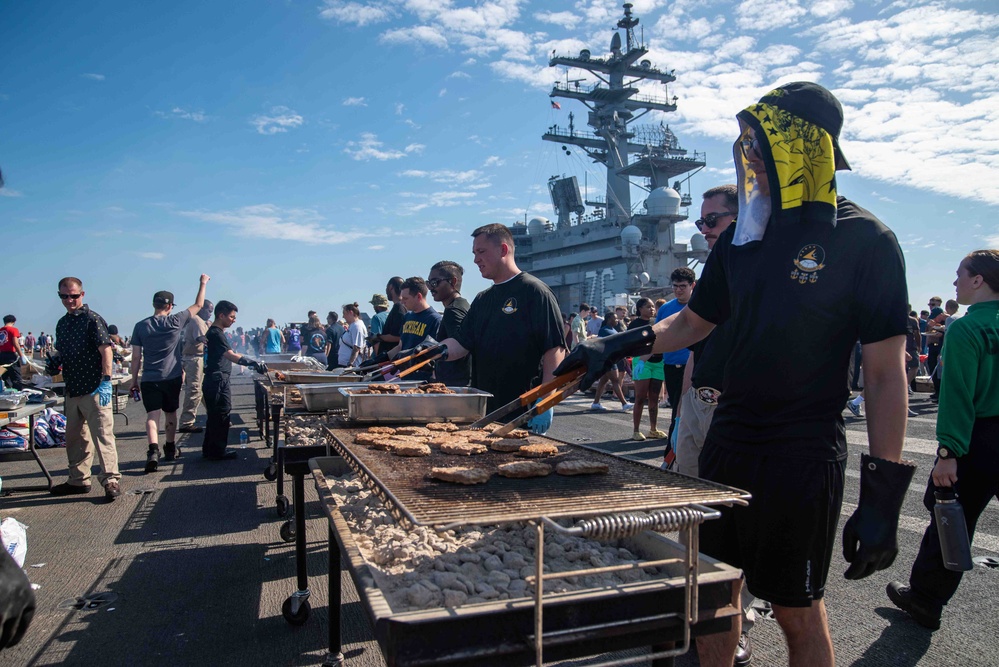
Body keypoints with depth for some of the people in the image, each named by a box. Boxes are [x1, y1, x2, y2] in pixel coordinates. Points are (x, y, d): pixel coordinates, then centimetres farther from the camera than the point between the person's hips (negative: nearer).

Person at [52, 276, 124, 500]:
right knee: (74, 438, 16)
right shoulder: (62, 323, 15)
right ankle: (78, 480, 27)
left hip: (93, 390, -8)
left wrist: (106, 381, -24)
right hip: (72, 390, 8)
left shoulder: (92, 320, -8)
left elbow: (106, 351, -16)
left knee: (102, 435, -7)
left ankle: (111, 480, -3)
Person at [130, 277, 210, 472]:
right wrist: (203, 283, 18)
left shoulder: (140, 326, -1)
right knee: (170, 413, 15)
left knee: (152, 415, -3)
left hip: (149, 379, 0)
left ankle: (153, 450, -23)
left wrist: (134, 380, 10)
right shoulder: (175, 322, -5)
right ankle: (170, 450, 28)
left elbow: (136, 357, 1)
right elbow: (198, 305, 7)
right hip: (172, 377, 0)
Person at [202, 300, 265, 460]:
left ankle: (209, 450, 25)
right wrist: (254, 363, -38)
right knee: (220, 416, -2)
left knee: (215, 416, 16)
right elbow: (231, 355, -30)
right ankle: (217, 452, 6)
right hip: (217, 381, -10)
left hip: (216, 381, 10)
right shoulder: (216, 334, -17)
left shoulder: (215, 332, 15)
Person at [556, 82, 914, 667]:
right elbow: (694, 322, 16)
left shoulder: (864, 240, -10)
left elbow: (886, 373, -11)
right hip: (728, 440, 6)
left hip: (804, 454, -5)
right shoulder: (741, 238, 6)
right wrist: (621, 346, 0)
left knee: (797, 608, 10)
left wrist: (883, 495, -13)